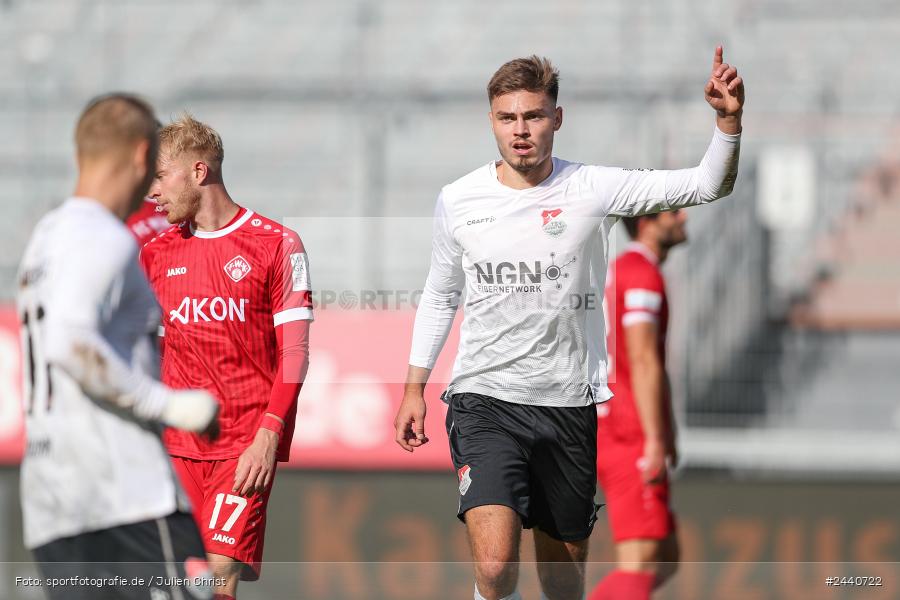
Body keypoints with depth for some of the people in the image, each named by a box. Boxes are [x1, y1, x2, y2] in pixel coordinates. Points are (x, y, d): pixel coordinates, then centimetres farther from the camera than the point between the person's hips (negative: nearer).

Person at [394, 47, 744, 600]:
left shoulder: (592, 190, -3)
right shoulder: (458, 201, 1)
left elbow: (707, 186, -6)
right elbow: (440, 295, 16)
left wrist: (729, 120, -24)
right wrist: (414, 388, 15)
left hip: (569, 404, 1)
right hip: (484, 400, -1)